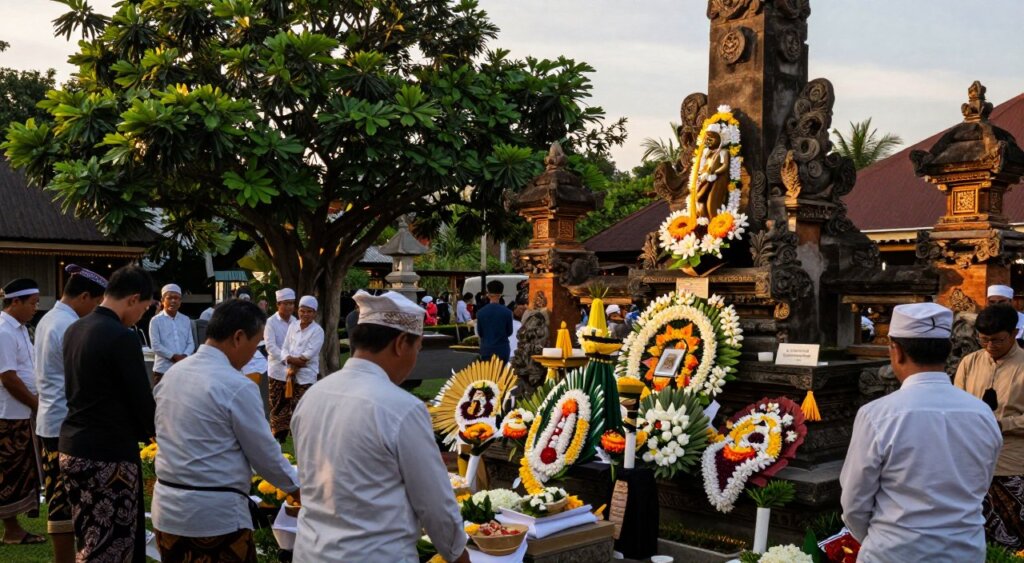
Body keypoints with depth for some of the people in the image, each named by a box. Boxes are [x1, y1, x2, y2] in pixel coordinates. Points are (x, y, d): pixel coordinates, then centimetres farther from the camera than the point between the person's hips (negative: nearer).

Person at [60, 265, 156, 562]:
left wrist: (140, 429, 21)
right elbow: (141, 398, -13)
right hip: (107, 454, -9)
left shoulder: (74, 329, 9)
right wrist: (153, 431, 8)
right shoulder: (121, 337, -17)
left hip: (72, 448, 9)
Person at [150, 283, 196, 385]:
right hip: (163, 369, -4)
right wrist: (174, 356, -15)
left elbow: (191, 343, 7)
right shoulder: (156, 321, -3)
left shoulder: (186, 320, 10)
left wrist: (184, 356, -12)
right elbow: (156, 346, -8)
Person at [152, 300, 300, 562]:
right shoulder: (237, 386, -17)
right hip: (215, 514, -7)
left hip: (167, 509, 8)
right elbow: (265, 454, -10)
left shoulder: (173, 373, 5)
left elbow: (168, 436, 15)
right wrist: (296, 488, 6)